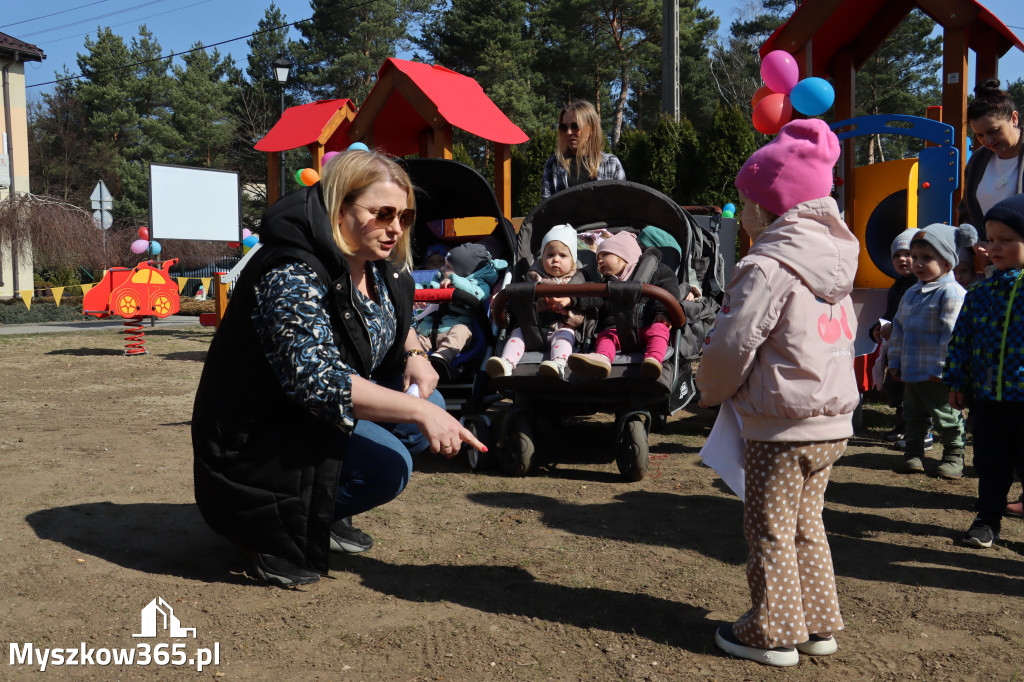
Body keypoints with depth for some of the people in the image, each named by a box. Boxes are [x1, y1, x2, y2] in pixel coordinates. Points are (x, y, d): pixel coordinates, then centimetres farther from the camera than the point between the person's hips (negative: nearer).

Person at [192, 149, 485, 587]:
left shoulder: (375, 265, 1)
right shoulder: (293, 277, -27)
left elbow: (396, 322, 21)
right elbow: (316, 380, -38)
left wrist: (415, 355, -2)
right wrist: (417, 411, -41)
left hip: (320, 418, 9)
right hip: (256, 436, -9)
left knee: (431, 406, 1)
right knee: (387, 464, -27)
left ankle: (324, 514, 9)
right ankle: (276, 529, -4)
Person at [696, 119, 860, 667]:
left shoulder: (767, 267, -18)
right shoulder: (835, 262, 8)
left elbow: (732, 346, -17)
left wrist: (711, 390, 4)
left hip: (781, 426, -8)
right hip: (832, 421, 8)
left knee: (769, 529, 6)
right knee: (805, 523, 20)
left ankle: (774, 633, 17)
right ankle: (818, 624, 30)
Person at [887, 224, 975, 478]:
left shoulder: (952, 293, -13)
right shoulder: (911, 293, 13)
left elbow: (952, 333, -18)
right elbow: (898, 328, 17)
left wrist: (941, 367, -20)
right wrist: (895, 361, 13)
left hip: (937, 375, -8)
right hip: (910, 372, 8)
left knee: (946, 418, 5)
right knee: (913, 416, 16)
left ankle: (954, 456, 19)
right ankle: (914, 454, 27)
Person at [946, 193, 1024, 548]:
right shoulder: (980, 293, 7)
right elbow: (961, 339, 10)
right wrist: (957, 382, 7)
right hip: (986, 395, 4)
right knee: (990, 464, 14)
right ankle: (988, 518, 27)